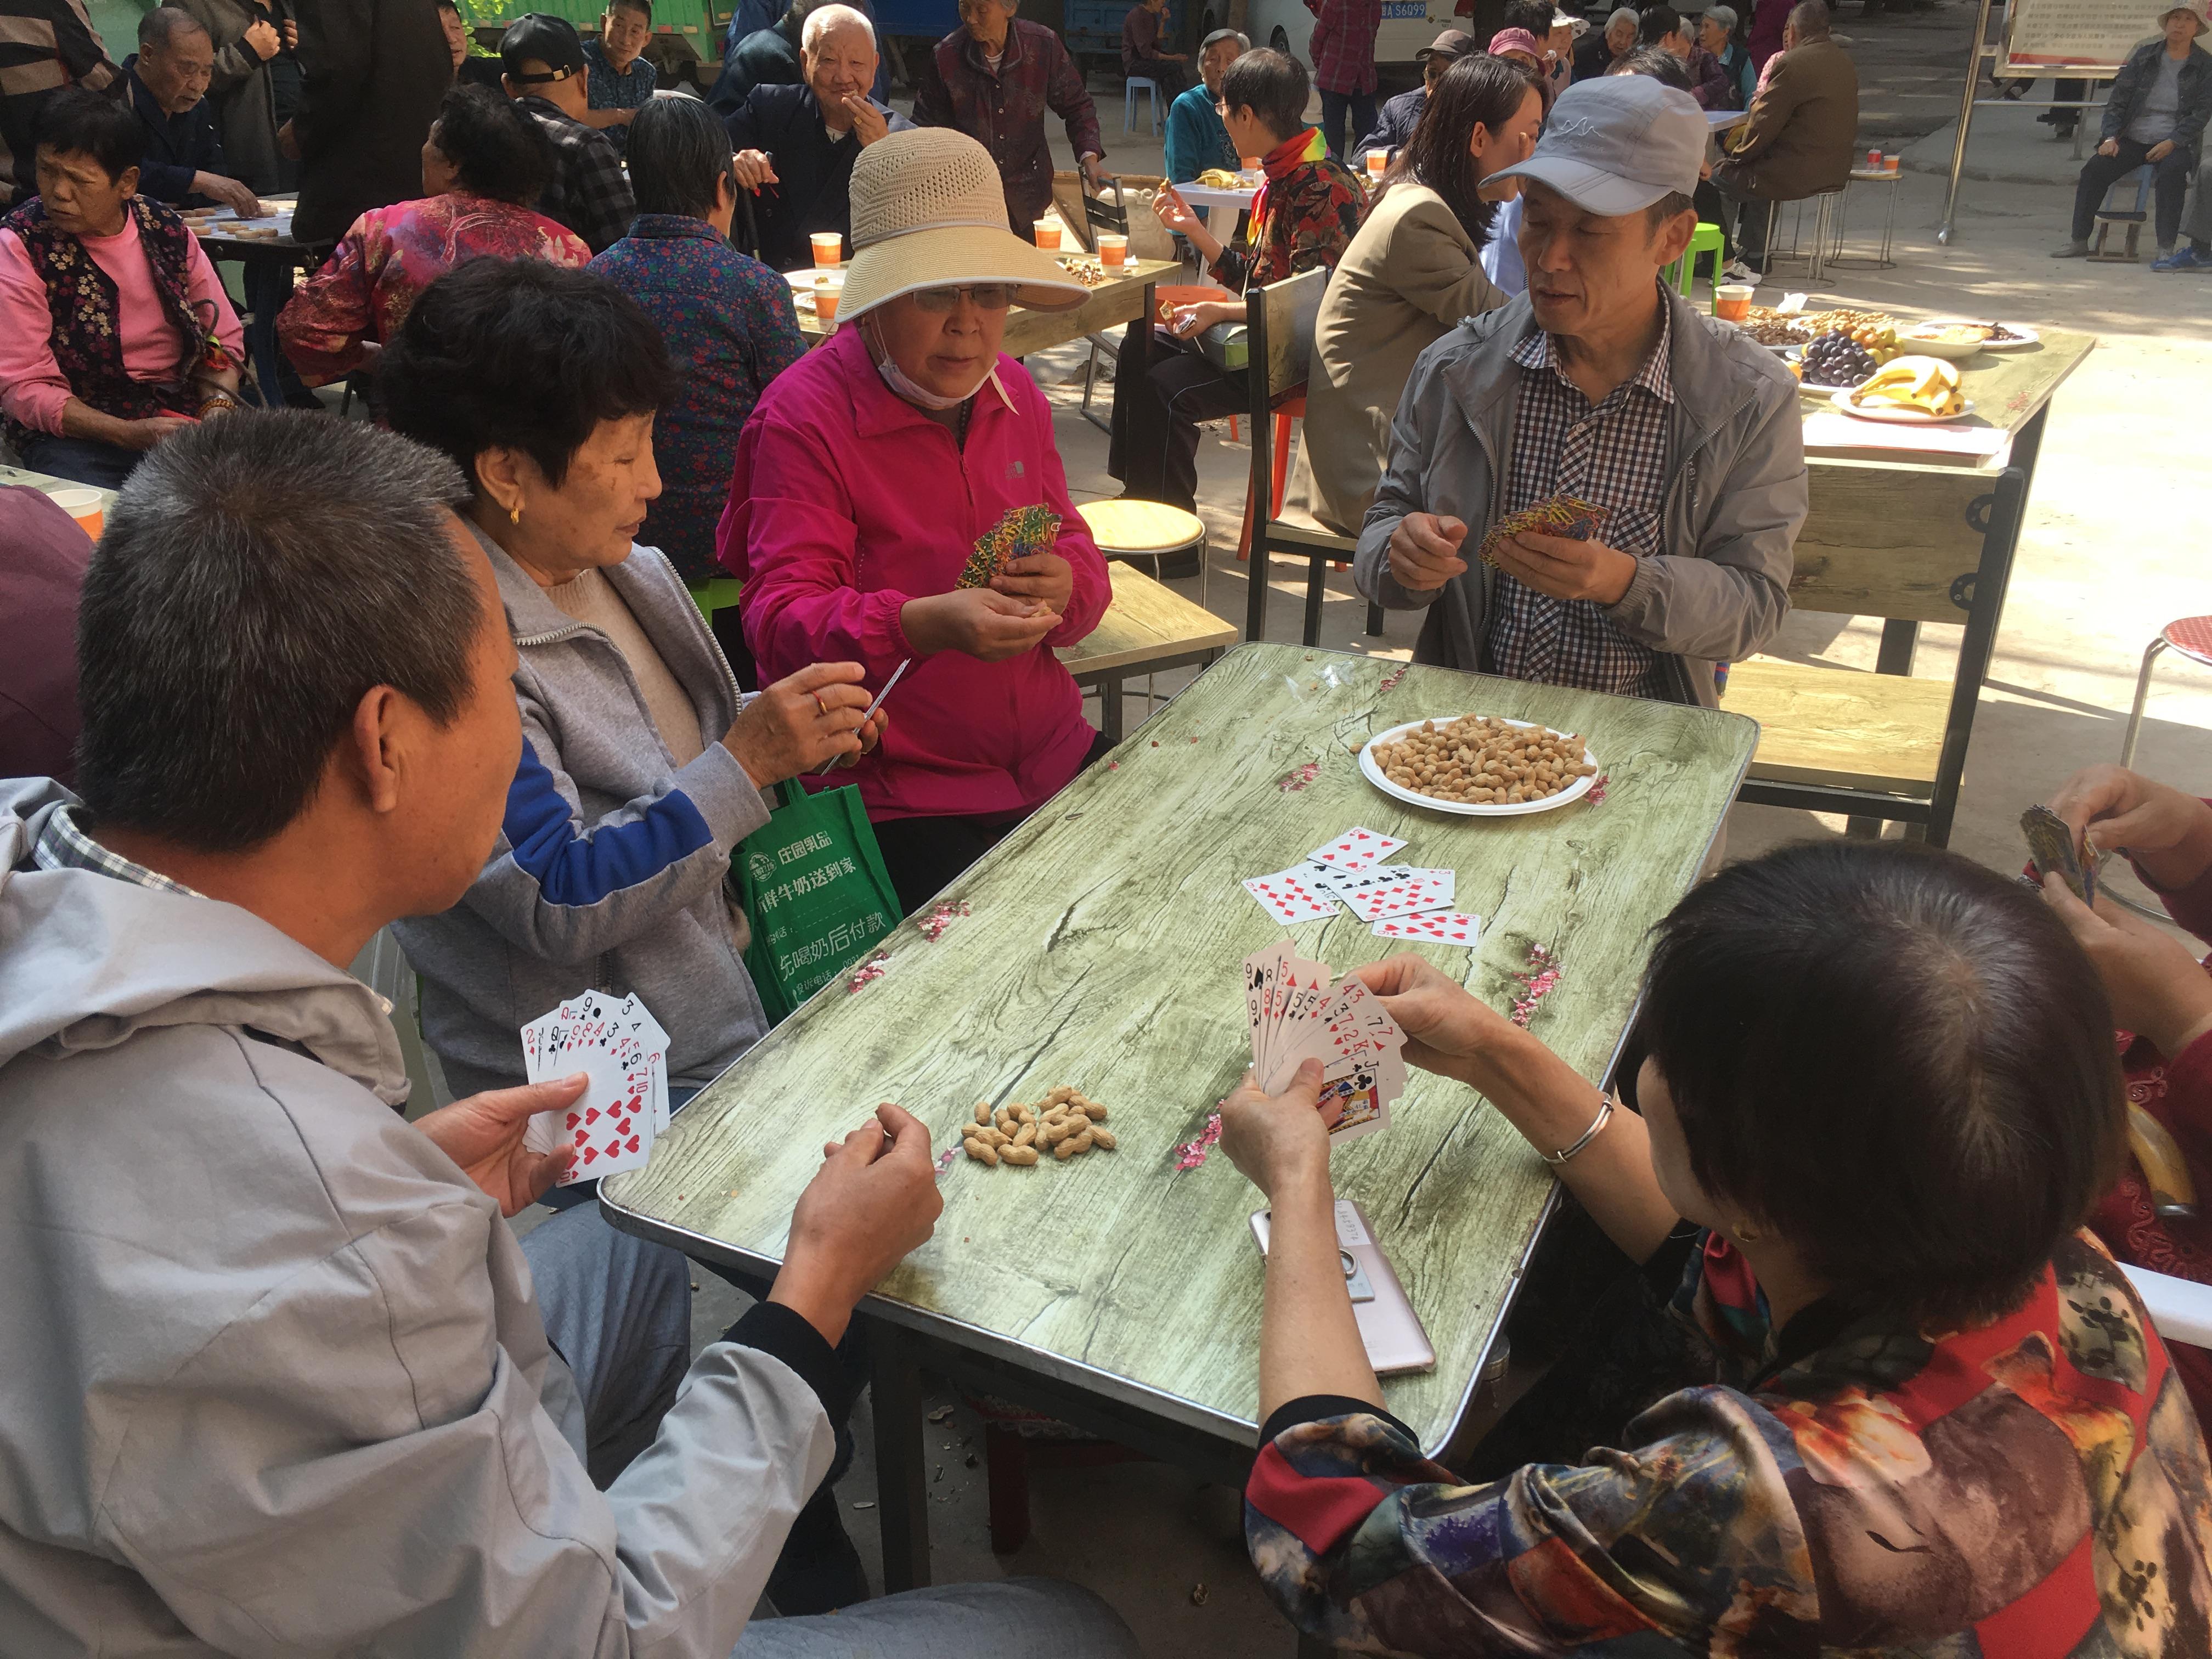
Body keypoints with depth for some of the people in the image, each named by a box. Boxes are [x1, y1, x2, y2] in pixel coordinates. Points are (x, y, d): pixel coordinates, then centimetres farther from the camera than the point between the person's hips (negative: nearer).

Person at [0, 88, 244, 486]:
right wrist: (131, 435, -22)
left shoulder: (166, 229, 5)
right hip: (76, 428, -4)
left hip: (186, 411, 4)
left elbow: (222, 336, 12)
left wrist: (219, 406, -9)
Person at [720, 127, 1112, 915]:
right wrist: (928, 624, -36)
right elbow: (781, 619, -17)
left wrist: (1066, 584, -12)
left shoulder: (1014, 392, 10)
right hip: (898, 797, -6)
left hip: (1052, 756, 7)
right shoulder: (803, 416, -10)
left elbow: (1073, 548, 14)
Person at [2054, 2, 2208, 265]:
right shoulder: (2144, 56, 10)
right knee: (2094, 169, -23)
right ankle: (2078, 240, -15)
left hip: (2176, 143, -2)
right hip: (2133, 139, 3)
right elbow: (2118, 99, 8)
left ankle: (2166, 248, -31)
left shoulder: (2205, 65, 4)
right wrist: (2111, 137, -7)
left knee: (2171, 172, -34)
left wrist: (2171, 143, -17)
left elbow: (2201, 113, -2)